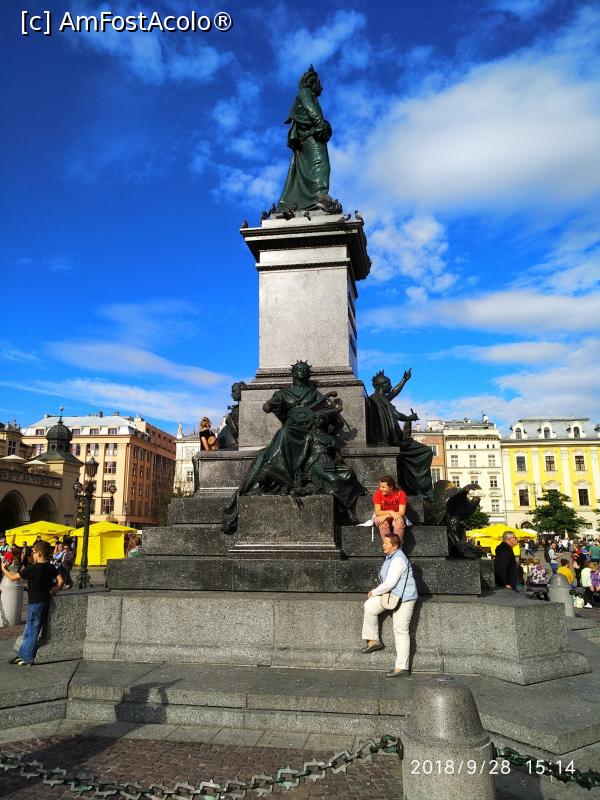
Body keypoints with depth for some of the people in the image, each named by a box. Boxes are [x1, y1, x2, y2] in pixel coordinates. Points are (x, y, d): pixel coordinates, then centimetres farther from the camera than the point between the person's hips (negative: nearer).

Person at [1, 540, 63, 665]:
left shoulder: (32, 569, -19)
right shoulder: (51, 567, 0)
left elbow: (12, 577, -10)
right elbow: (60, 581, -1)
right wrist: (52, 593, 8)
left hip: (35, 603, -7)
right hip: (45, 602, 7)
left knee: (32, 631, 3)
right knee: (29, 630, 18)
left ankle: (28, 658, 11)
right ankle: (23, 654, 27)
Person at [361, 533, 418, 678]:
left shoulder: (398, 560, -23)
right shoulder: (391, 557, 10)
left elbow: (389, 583, -25)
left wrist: (374, 592, -12)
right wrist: (376, 592, 7)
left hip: (403, 598, -10)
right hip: (393, 595, 10)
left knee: (401, 631, -4)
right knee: (369, 606, -2)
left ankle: (402, 668, 4)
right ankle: (374, 641, 8)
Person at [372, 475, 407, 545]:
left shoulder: (400, 493, -18)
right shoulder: (378, 493, -17)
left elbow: (402, 513, -21)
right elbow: (377, 512, -20)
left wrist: (387, 516, -31)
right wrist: (390, 512, -33)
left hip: (396, 517, 0)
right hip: (381, 517, 0)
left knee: (399, 521, -33)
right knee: (383, 522, -33)